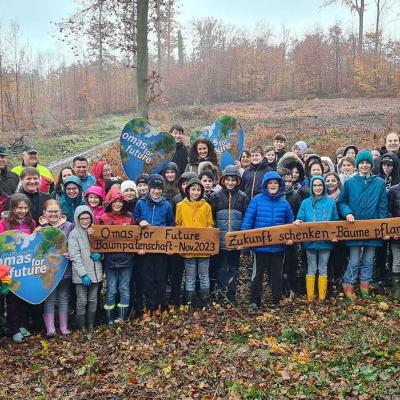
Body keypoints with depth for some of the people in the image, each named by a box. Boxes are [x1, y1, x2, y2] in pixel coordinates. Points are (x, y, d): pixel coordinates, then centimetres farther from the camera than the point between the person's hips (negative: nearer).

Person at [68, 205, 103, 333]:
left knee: (93, 301, 11)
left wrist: (100, 255, -7)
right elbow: (75, 257, -12)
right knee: (82, 301, 3)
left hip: (95, 272, 4)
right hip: (81, 274, -4)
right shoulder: (74, 234, -8)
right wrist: (83, 274, -17)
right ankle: (82, 327, 17)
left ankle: (91, 325, 24)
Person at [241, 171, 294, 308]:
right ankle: (255, 301, 18)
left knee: (277, 273, 14)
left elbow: (290, 223, 10)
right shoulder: (257, 200, -5)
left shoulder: (284, 203, 4)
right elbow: (248, 220, -7)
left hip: (279, 246, 3)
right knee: (258, 273, 6)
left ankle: (276, 301, 27)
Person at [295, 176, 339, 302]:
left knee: (323, 269, 9)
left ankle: (322, 298, 17)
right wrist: (298, 221, -19)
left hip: (326, 241, 0)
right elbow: (301, 220, 3)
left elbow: (336, 222, 5)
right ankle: (310, 297, 15)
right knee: (311, 269, 8)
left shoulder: (331, 203, 2)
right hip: (310, 241, 0)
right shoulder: (305, 203, 2)